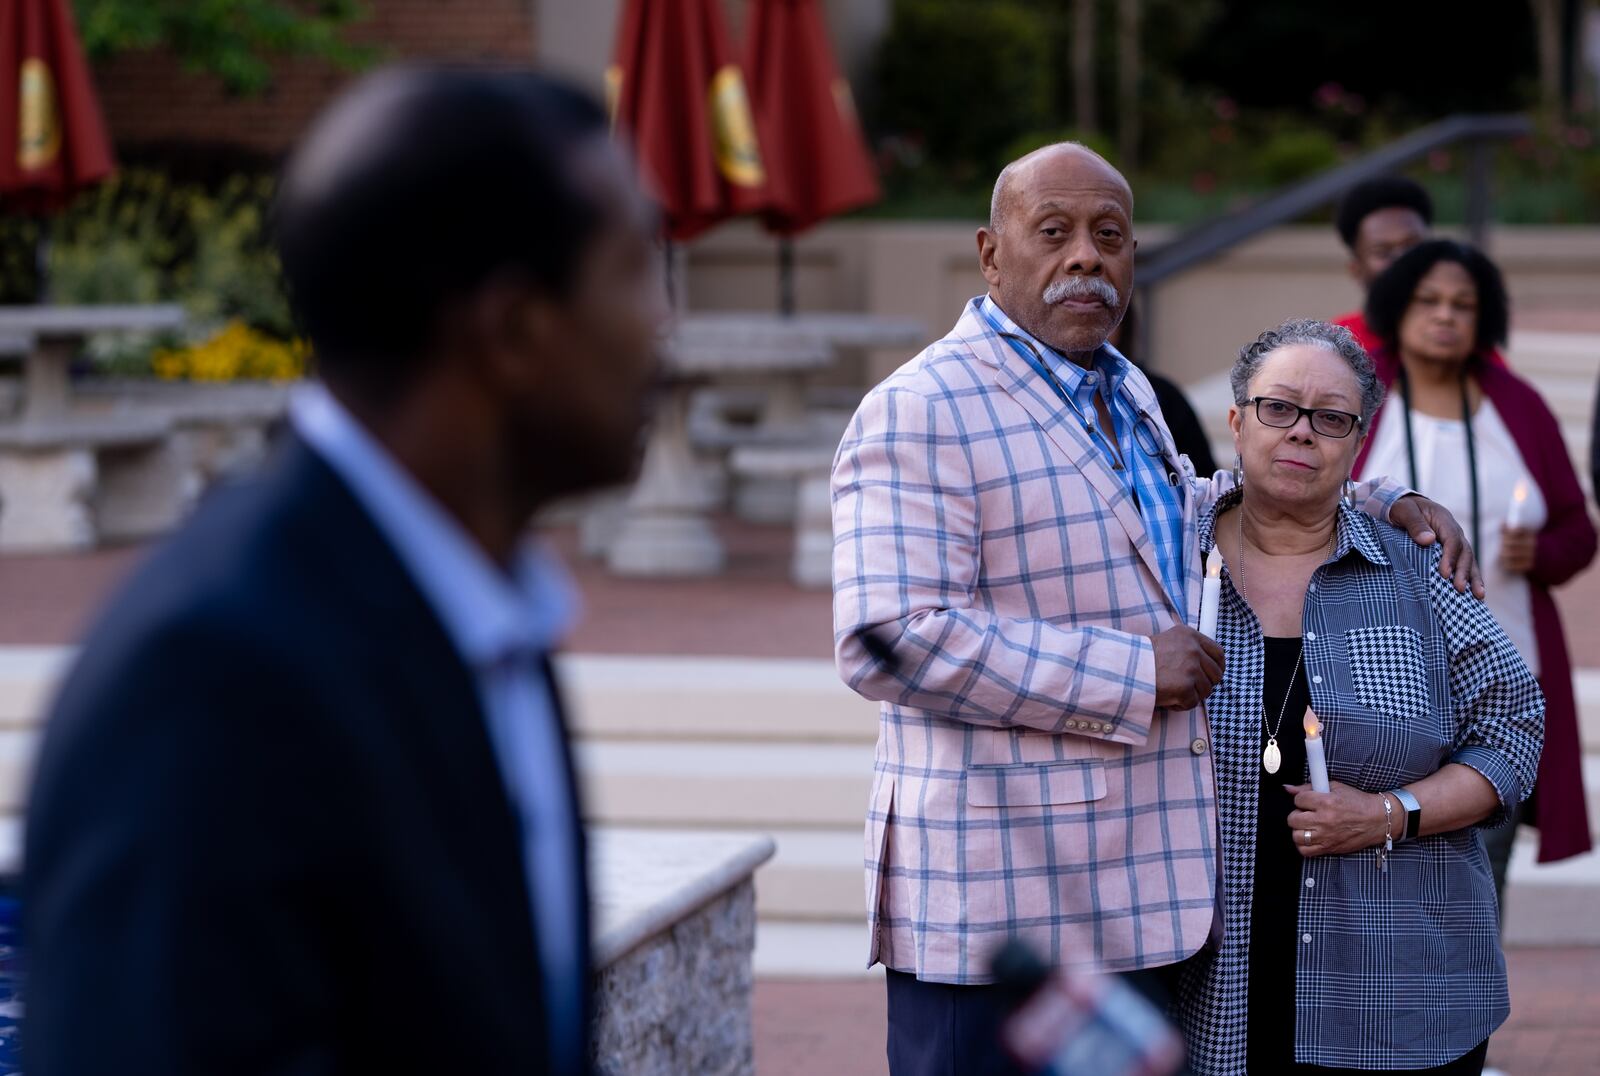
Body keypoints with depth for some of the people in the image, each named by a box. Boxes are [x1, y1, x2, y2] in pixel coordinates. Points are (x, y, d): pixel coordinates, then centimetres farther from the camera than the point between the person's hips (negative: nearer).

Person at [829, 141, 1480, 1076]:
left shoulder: (1123, 391, 17)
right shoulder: (920, 413, -13)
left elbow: (1183, 514, 37)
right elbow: (889, 642, -23)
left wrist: (1377, 504, 24)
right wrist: (1132, 675, -19)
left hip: (1139, 890, 9)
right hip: (998, 901, -9)